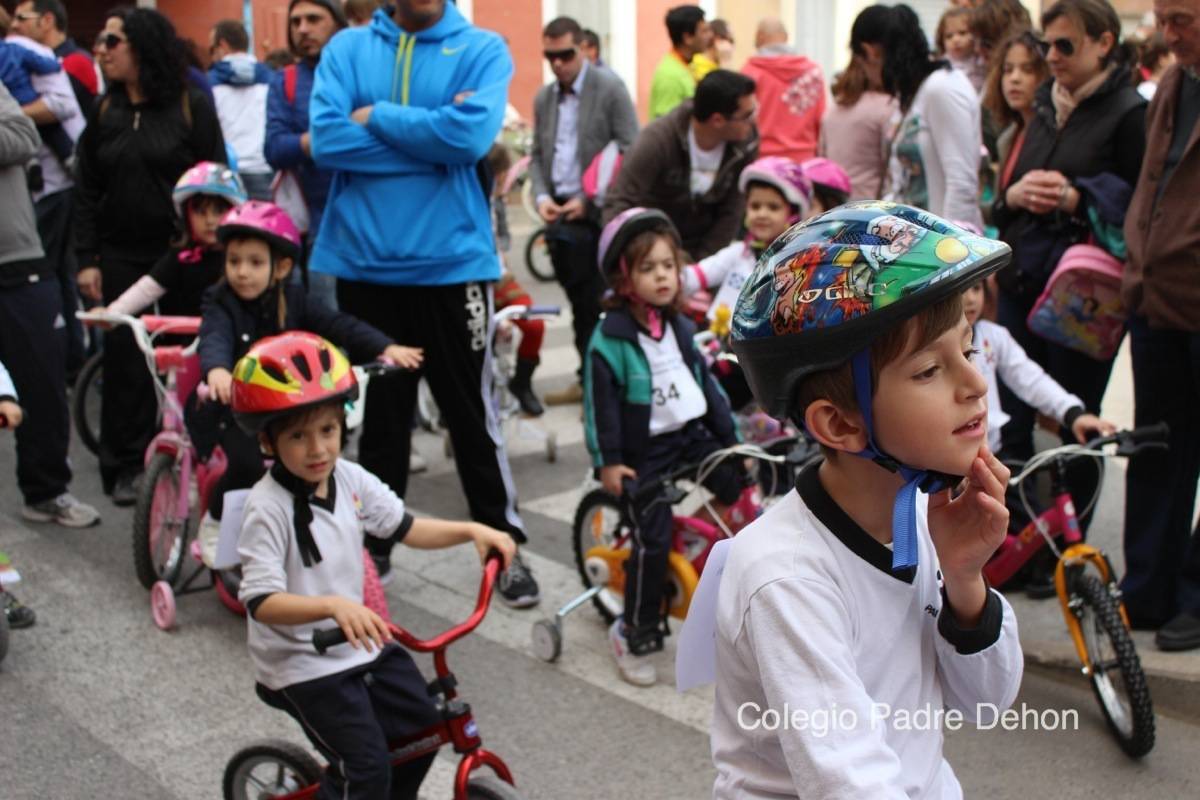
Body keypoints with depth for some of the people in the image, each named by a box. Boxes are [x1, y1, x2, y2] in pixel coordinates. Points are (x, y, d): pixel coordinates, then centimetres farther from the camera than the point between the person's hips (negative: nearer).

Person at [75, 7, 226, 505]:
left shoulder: (191, 106, -2)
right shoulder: (103, 111, 8)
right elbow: (86, 192, 7)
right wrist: (87, 259, 0)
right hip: (121, 257, 3)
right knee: (125, 360, 3)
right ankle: (125, 465, 11)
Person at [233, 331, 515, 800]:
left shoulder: (350, 479, -4)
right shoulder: (267, 508, -24)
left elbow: (405, 529, 6)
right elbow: (261, 601, -31)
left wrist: (470, 530, -8)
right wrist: (333, 605, -47)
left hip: (357, 641, 7)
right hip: (302, 663, -7)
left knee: (424, 727, 10)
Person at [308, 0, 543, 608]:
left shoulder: (483, 49, -1)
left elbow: (470, 135, -18)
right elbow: (328, 140, -10)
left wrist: (377, 116, -9)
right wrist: (433, 138, -13)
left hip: (452, 262, -2)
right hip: (363, 262, 2)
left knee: (472, 415, 7)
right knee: (377, 415, 14)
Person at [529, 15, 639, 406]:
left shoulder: (610, 88, -3)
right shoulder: (543, 98, 14)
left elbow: (630, 152, -8)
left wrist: (588, 200, -13)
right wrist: (542, 196, -2)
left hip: (599, 215, -5)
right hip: (560, 215, 5)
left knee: (597, 304, -4)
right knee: (579, 303, 11)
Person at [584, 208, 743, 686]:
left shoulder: (680, 328, 9)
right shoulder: (610, 339, -12)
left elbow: (704, 382, 14)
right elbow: (600, 403, -11)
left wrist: (731, 439, 13)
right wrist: (607, 462, -14)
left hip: (692, 436, 6)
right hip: (645, 451, -6)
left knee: (744, 486, -12)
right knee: (652, 540, -12)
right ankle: (635, 634, 1)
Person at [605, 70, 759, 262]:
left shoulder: (746, 143, -14)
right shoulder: (658, 140, -22)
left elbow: (731, 213, -7)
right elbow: (618, 203, -21)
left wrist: (699, 262, -11)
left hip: (703, 245, 3)